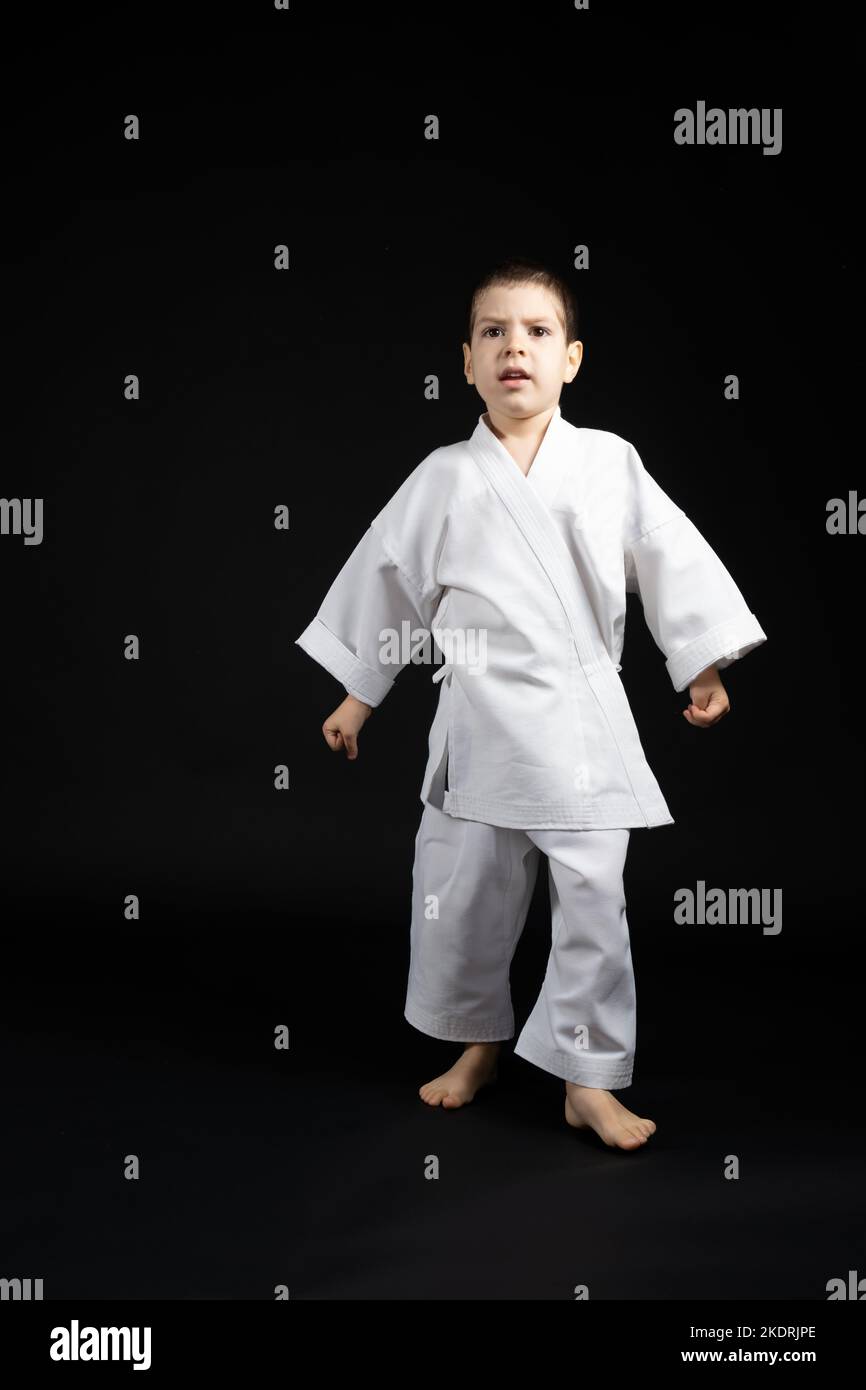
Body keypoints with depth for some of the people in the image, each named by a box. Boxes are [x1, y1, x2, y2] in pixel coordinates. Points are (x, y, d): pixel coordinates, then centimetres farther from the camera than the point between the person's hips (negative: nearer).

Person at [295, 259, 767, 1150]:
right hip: (480, 726, 1)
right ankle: (480, 1043, 36)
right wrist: (358, 695, 14)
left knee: (592, 905, 2)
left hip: (583, 725, -1)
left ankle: (588, 1082, 17)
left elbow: (672, 562, 6)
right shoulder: (443, 481, 3)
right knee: (459, 900, 11)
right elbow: (386, 579, 10)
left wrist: (703, 665, 4)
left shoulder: (610, 465, 1)